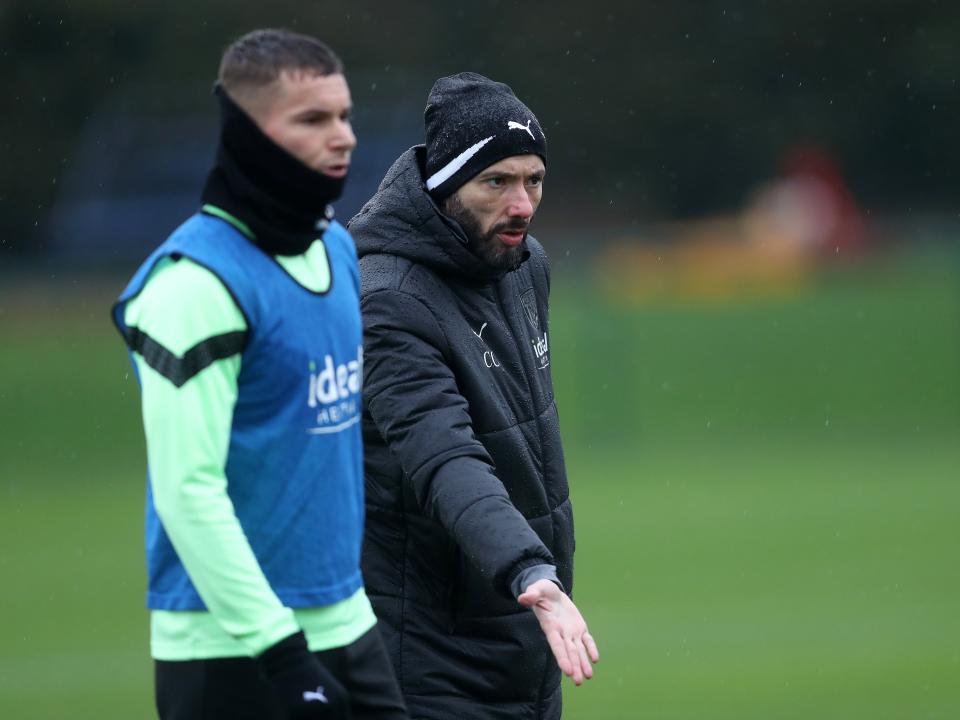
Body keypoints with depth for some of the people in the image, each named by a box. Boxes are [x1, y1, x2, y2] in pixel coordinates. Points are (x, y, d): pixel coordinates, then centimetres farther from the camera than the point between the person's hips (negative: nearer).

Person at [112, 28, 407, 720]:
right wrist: (278, 650, -21)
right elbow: (188, 489, -20)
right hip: (230, 651, -8)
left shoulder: (337, 247, 10)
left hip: (346, 628, 8)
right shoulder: (198, 280, -16)